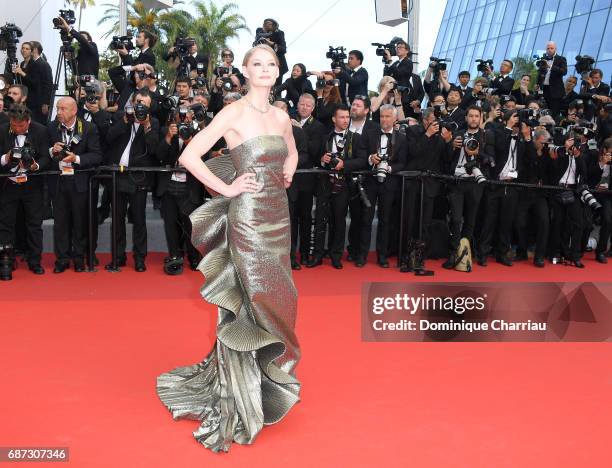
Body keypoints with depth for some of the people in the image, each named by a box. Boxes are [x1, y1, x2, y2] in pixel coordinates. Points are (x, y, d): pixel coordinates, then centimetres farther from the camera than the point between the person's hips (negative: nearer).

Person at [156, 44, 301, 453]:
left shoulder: (281, 116, 10)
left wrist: (287, 175, 13)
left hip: (278, 216, 7)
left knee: (274, 300, 12)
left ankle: (268, 382, 28)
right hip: (248, 218, -7)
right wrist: (227, 187, -14)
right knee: (251, 301, -2)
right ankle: (243, 395, 12)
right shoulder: (234, 113, -9)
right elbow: (189, 156, -14)